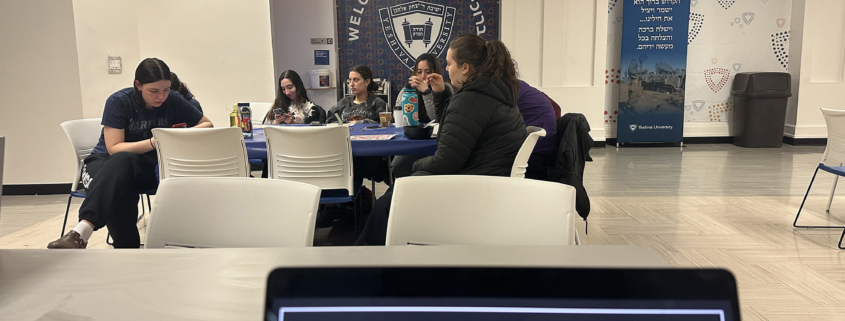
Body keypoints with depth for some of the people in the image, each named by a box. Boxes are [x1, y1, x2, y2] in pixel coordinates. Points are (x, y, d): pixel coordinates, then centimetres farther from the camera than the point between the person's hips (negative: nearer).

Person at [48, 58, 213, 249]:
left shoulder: (173, 101, -3)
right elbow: (114, 148, -13)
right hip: (107, 161, 0)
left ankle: (81, 232, -54)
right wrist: (153, 143, -28)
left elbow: (207, 124, 7)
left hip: (148, 168, 1)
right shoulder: (119, 102, -9)